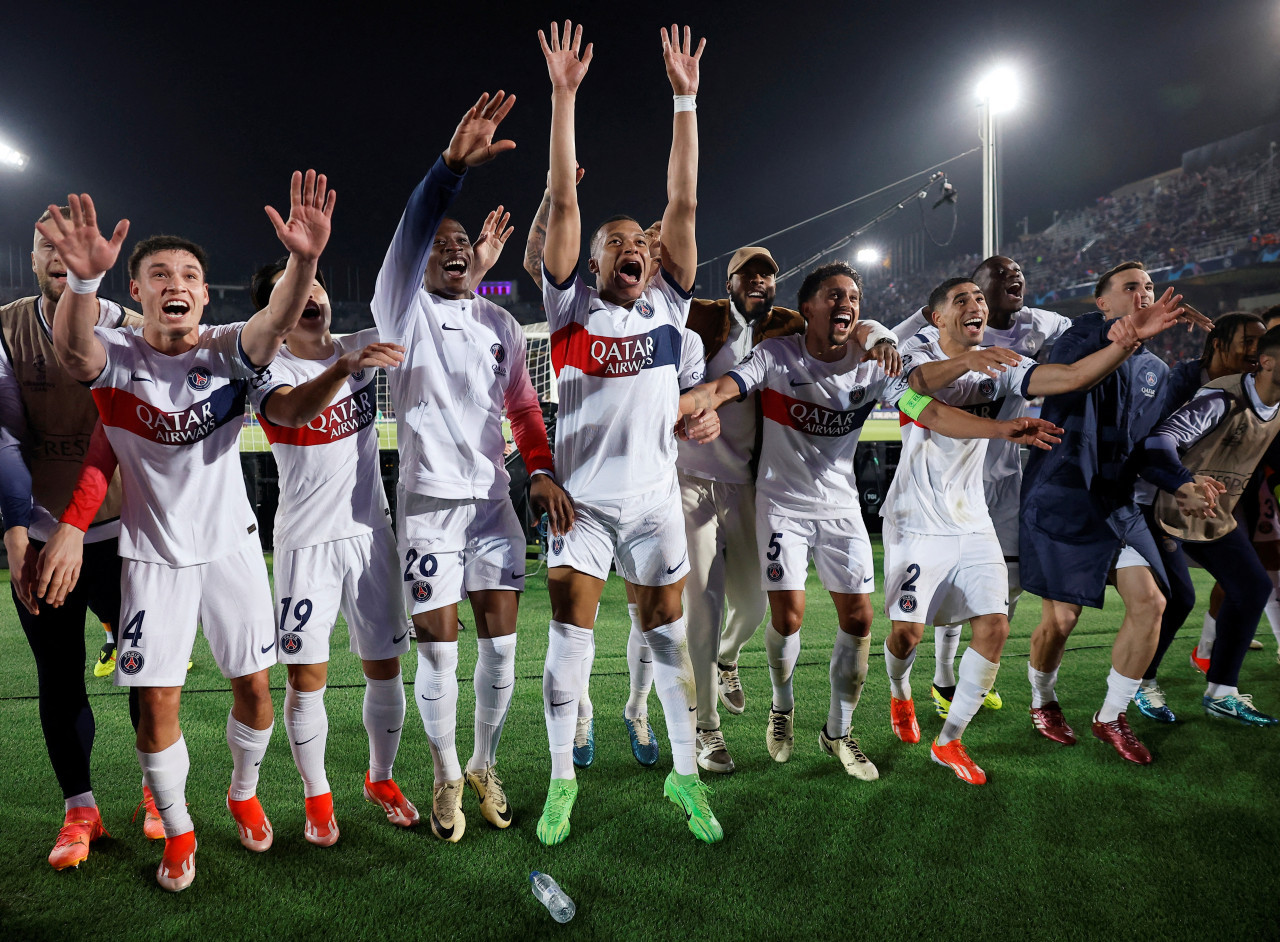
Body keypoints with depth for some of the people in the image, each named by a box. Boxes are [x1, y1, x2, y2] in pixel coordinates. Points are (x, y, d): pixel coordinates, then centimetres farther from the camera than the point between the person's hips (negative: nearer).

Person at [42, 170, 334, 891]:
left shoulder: (228, 351, -6)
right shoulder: (116, 355, -8)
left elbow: (277, 322, -28)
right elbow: (74, 350, -32)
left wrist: (304, 261, -49)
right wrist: (84, 278, -53)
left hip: (232, 543, 1)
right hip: (155, 553, -1)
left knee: (255, 685, 7)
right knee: (158, 701, 2)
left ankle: (244, 794, 35)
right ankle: (178, 830, 25)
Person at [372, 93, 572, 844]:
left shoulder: (502, 325, 12)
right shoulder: (405, 312, -2)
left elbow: (525, 408, 16)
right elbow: (410, 238, -21)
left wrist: (542, 472, -1)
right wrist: (452, 166, -36)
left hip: (494, 501, 4)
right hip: (428, 503, -3)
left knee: (500, 642, 5)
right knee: (439, 649, 2)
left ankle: (485, 766, 27)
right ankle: (446, 779, 22)